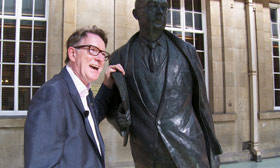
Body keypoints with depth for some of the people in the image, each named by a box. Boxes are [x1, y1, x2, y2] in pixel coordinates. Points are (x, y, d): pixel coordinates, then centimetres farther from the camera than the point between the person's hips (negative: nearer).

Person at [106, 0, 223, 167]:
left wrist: (213, 152, 7)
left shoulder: (187, 51, 3)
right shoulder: (120, 58, 2)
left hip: (188, 151, 0)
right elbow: (113, 105, 11)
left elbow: (201, 104, 6)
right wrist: (120, 118, -12)